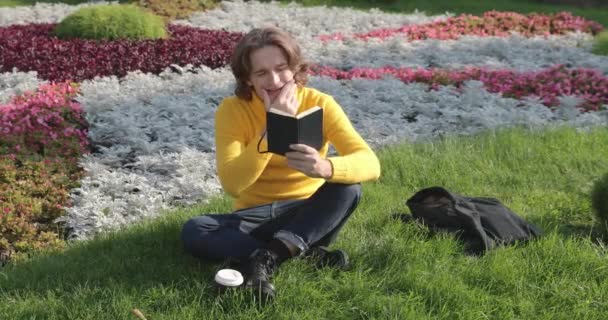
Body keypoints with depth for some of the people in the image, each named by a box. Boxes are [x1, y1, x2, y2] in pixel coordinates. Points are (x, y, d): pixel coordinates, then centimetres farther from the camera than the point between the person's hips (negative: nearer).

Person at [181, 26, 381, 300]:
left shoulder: (319, 104, -11)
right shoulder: (232, 110, -11)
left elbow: (369, 163, -25)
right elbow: (232, 184, -24)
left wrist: (325, 167, -46)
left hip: (308, 216, 0)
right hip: (256, 218, 1)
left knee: (348, 187, -30)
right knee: (193, 230, -26)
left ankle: (268, 256, -34)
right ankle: (304, 253, -29)